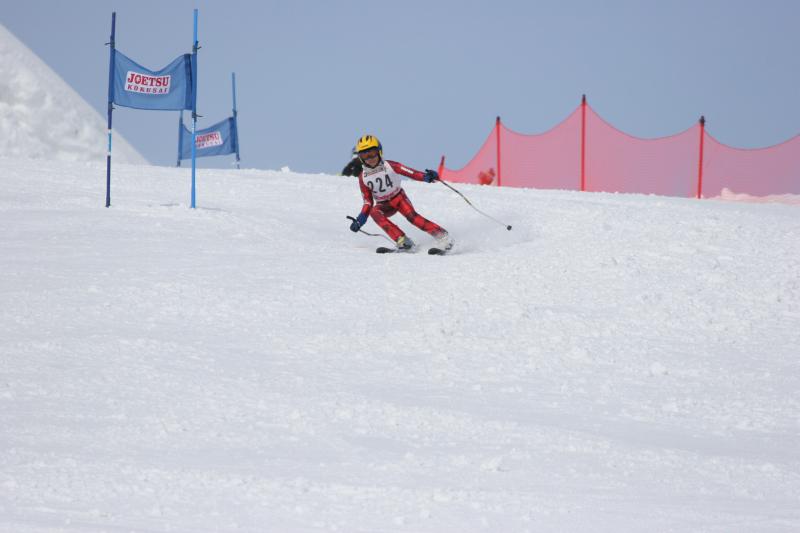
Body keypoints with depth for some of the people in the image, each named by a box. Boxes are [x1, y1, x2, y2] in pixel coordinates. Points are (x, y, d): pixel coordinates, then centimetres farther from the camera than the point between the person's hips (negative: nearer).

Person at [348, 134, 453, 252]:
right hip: (384, 205, 2)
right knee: (374, 212, -30)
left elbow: (411, 173, -23)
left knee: (411, 215, -30)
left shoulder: (390, 166, -13)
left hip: (399, 198, -2)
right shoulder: (363, 177, -5)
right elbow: (368, 202, 1)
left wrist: (426, 176, -43)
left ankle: (441, 235, -28)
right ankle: (403, 241, -36)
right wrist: (360, 219, -13)